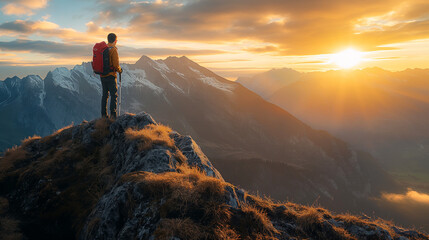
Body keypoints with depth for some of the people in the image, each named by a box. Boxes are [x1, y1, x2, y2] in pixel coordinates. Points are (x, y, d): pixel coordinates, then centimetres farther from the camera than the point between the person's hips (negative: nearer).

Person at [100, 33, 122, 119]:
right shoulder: (113, 50, -14)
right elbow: (116, 65, -18)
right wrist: (120, 70, 1)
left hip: (102, 76, 7)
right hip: (111, 76, -7)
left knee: (105, 95, 13)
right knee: (114, 95, -1)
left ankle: (104, 114, 16)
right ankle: (113, 114, -5)